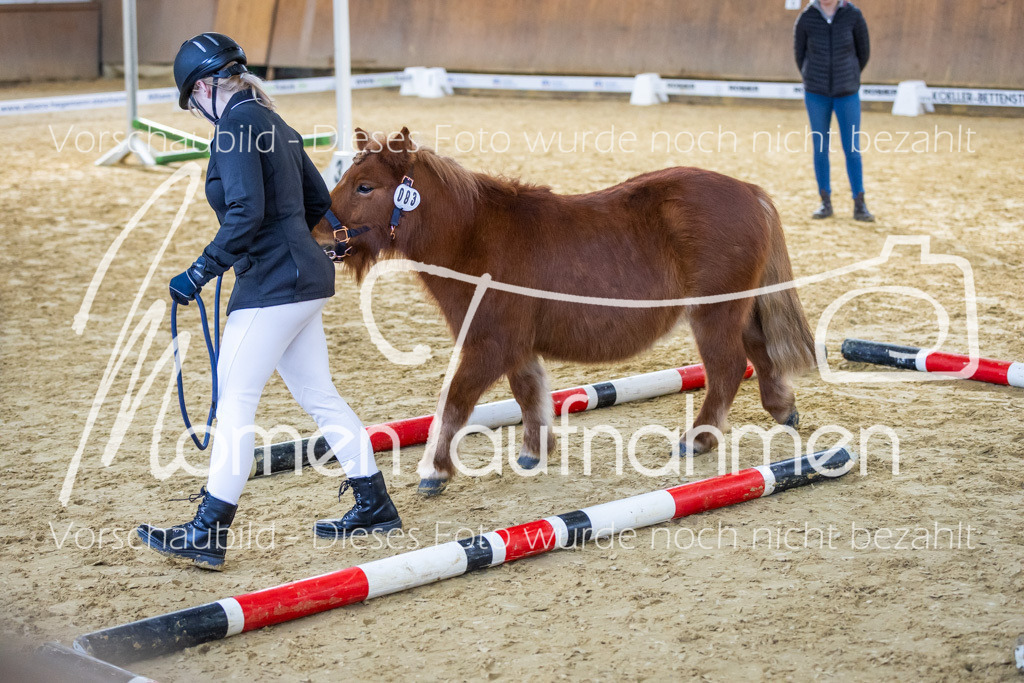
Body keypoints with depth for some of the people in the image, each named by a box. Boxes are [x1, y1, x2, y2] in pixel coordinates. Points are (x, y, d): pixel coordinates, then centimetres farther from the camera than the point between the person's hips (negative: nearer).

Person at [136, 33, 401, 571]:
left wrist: (201, 272, -22)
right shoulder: (271, 122, 15)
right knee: (318, 396, 16)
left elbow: (246, 212, -24)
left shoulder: (236, 125, -13)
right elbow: (318, 201, 21)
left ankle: (208, 535, -4)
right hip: (301, 276, 10)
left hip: (272, 282, -10)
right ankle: (374, 506, 24)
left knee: (234, 400, -6)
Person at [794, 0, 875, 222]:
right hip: (816, 94, 1)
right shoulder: (806, 18, -8)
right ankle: (826, 203, 15)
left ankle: (859, 206, 7)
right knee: (820, 147, 5)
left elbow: (864, 51, 3)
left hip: (847, 94, 0)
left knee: (852, 149, -1)